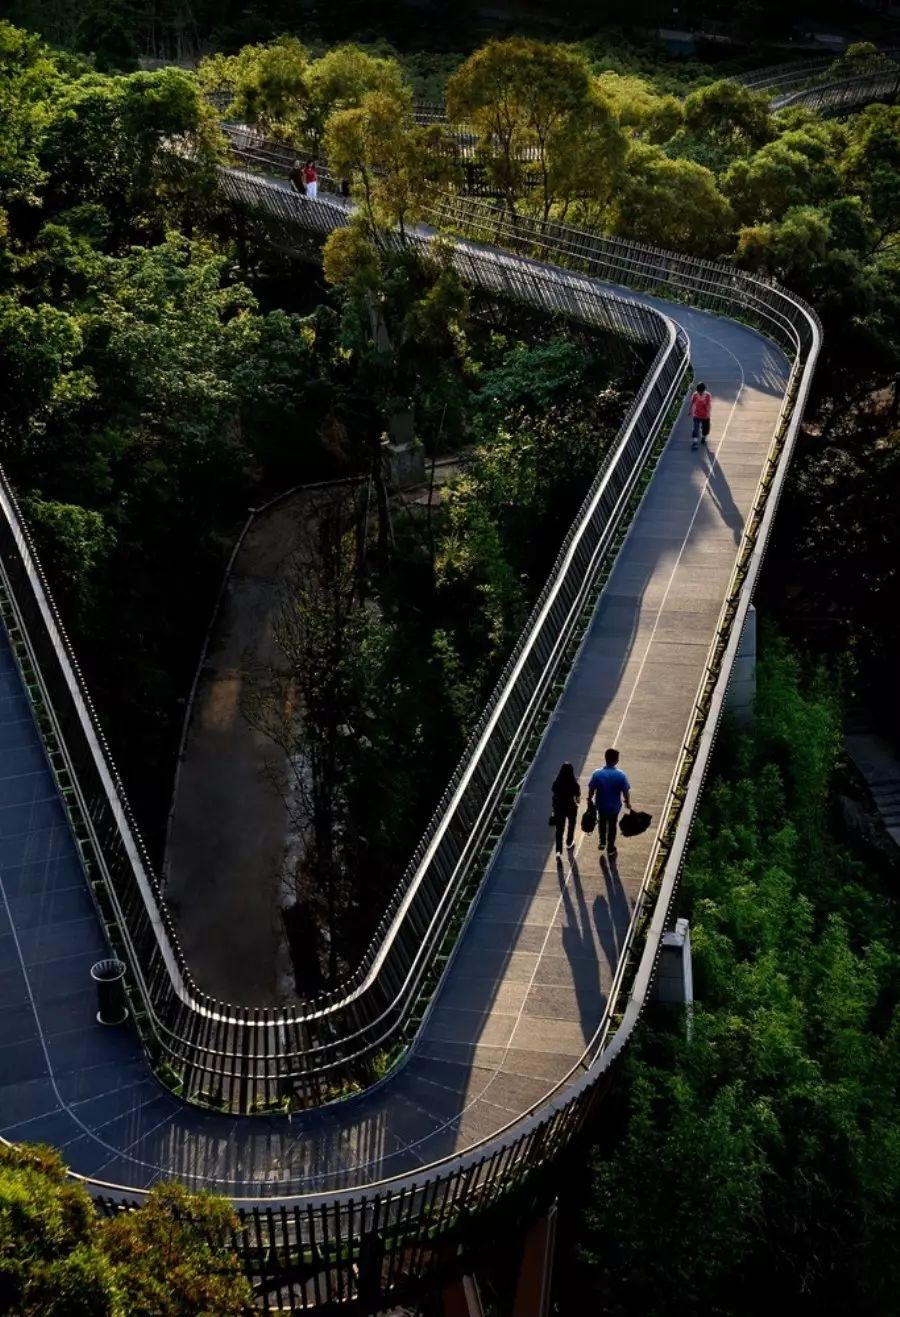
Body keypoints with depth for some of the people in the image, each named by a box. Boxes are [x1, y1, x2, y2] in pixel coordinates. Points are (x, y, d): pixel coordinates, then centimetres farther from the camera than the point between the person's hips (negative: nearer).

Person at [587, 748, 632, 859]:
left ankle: (602, 842, 46)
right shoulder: (620, 775, -22)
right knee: (612, 826, 20)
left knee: (602, 823, 30)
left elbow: (591, 790, -11)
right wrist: (628, 803, 4)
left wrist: (589, 800, 8)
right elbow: (625, 791, -14)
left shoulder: (597, 774, -21)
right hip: (614, 806, -1)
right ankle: (610, 849, 34)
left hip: (601, 805, 1)